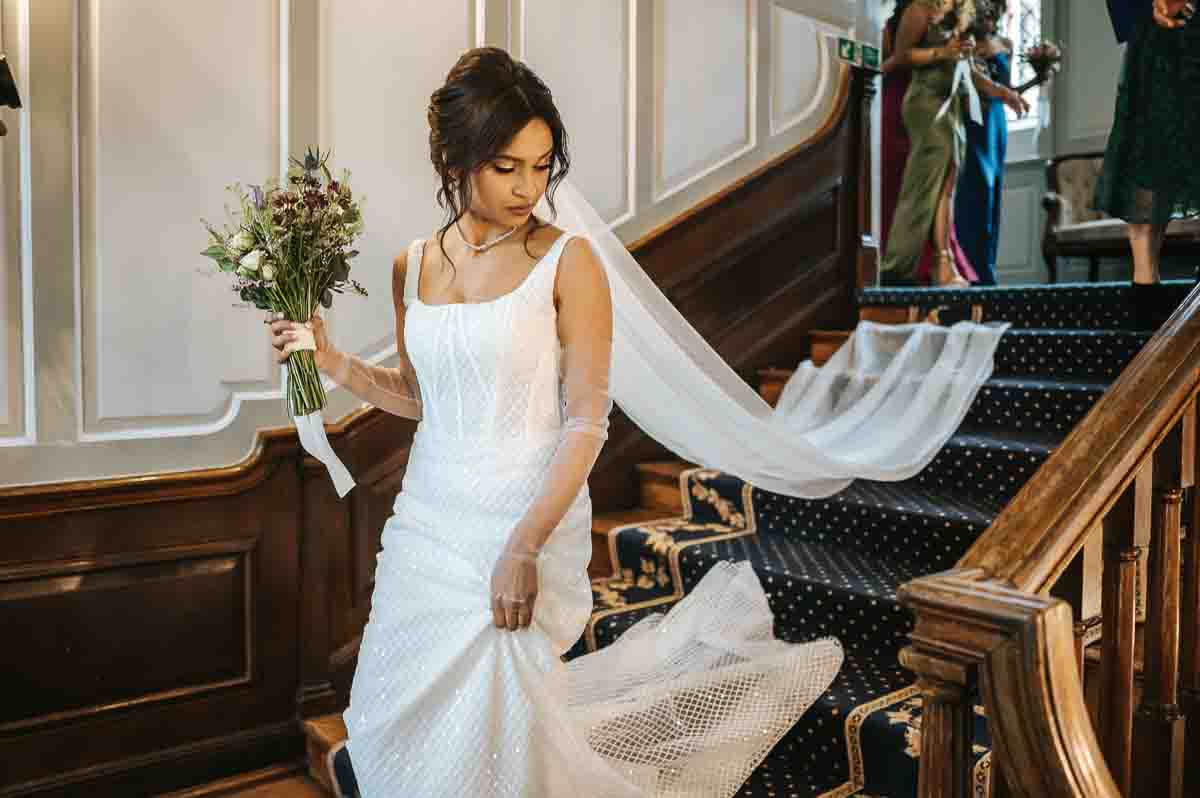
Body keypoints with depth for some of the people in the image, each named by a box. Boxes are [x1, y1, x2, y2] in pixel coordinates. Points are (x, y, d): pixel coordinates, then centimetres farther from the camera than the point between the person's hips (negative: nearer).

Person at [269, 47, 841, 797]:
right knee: (399, 715, 13)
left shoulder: (568, 262, -10)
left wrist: (524, 546, -21)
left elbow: (587, 421, -14)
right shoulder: (412, 268, 6)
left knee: (492, 709, 6)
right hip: (427, 518, 5)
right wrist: (334, 362, 1)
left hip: (526, 522, -4)